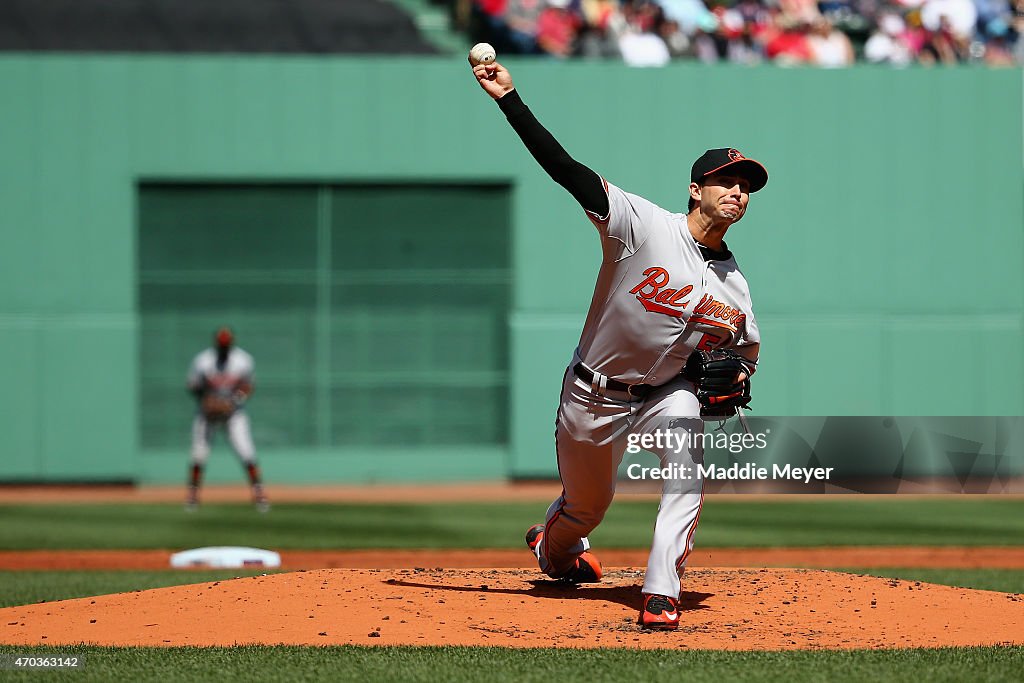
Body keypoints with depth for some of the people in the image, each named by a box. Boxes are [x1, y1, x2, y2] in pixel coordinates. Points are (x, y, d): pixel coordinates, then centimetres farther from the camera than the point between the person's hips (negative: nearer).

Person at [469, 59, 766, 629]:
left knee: (688, 469, -29)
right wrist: (511, 101, -34)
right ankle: (553, 545, 52)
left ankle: (662, 593, -27)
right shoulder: (644, 225, -17)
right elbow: (567, 169, -25)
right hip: (594, 394, -2)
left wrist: (734, 381, -13)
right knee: (586, 505, 14)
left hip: (668, 393, 2)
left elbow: (746, 354, 12)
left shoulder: (734, 287, -4)